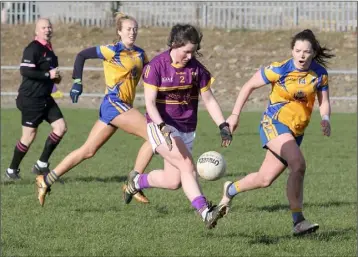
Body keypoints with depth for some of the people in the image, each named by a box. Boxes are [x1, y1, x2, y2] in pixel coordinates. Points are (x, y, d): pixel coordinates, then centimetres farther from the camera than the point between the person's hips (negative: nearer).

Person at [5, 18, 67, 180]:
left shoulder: (48, 49, 14)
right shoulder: (33, 49, -15)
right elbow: (25, 70, -26)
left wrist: (55, 76, 9)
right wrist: (48, 75, -21)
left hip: (45, 98, 9)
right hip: (31, 98, -9)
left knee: (60, 127, 1)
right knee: (29, 136, -5)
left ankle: (41, 165, 8)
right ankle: (12, 170, 11)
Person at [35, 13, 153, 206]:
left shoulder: (140, 54, 13)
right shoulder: (113, 51, -7)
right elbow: (82, 55, -2)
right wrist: (77, 82, -9)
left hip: (123, 106, 8)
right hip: (114, 103, -8)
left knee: (88, 151, 9)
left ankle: (46, 180, 14)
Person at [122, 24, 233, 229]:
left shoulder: (196, 68, -1)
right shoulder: (156, 66, -11)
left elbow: (209, 100, 5)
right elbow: (150, 103, -14)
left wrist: (223, 126, -7)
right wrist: (163, 128, -29)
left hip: (186, 129, 5)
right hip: (160, 126, -5)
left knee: (173, 182, 3)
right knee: (187, 165, -26)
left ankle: (137, 181, 32)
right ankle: (205, 211, -33)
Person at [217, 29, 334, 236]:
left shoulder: (320, 74, -2)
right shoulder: (279, 70, -13)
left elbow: (324, 102, 5)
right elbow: (249, 86, -2)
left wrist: (325, 119, -17)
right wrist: (235, 115, -3)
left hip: (296, 131, 5)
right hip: (274, 123, -5)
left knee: (265, 179, 6)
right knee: (298, 164, -28)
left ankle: (231, 190, 35)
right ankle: (298, 221, -24)